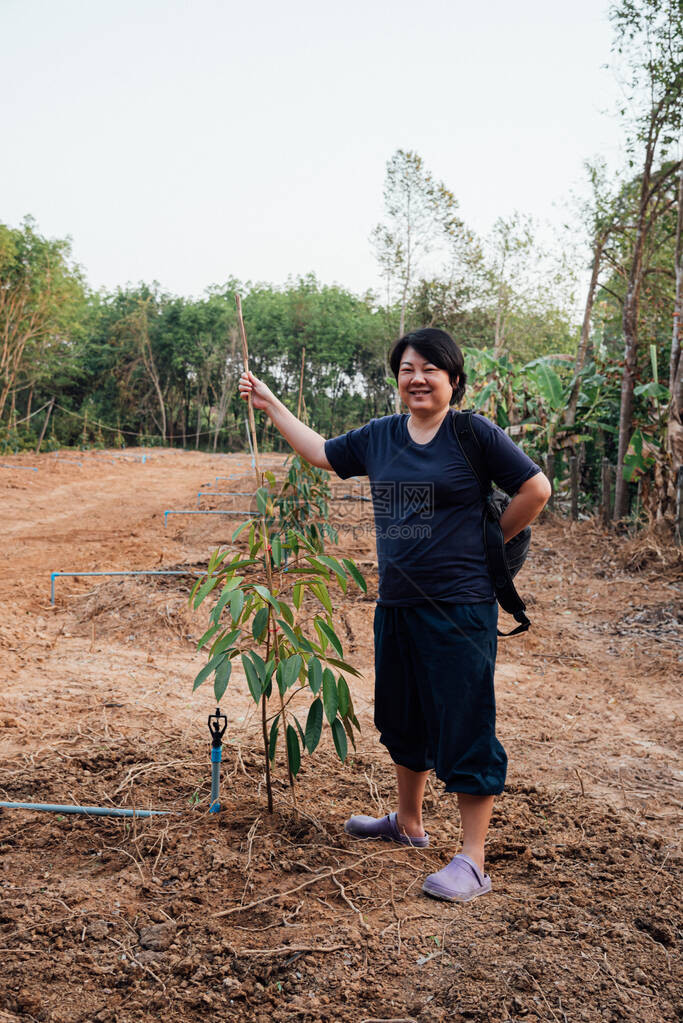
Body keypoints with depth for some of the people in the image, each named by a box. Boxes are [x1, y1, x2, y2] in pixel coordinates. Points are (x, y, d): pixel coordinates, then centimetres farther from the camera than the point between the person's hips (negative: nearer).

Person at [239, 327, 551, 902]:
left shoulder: (475, 434, -8)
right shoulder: (379, 437, 8)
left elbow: (536, 490, -7)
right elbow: (320, 452, 21)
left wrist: (486, 544, -3)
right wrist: (270, 405, 24)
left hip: (460, 607, -7)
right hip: (396, 604, 7)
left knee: (464, 729, -2)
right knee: (404, 720, 20)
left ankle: (472, 861, 9)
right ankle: (408, 824, 40)